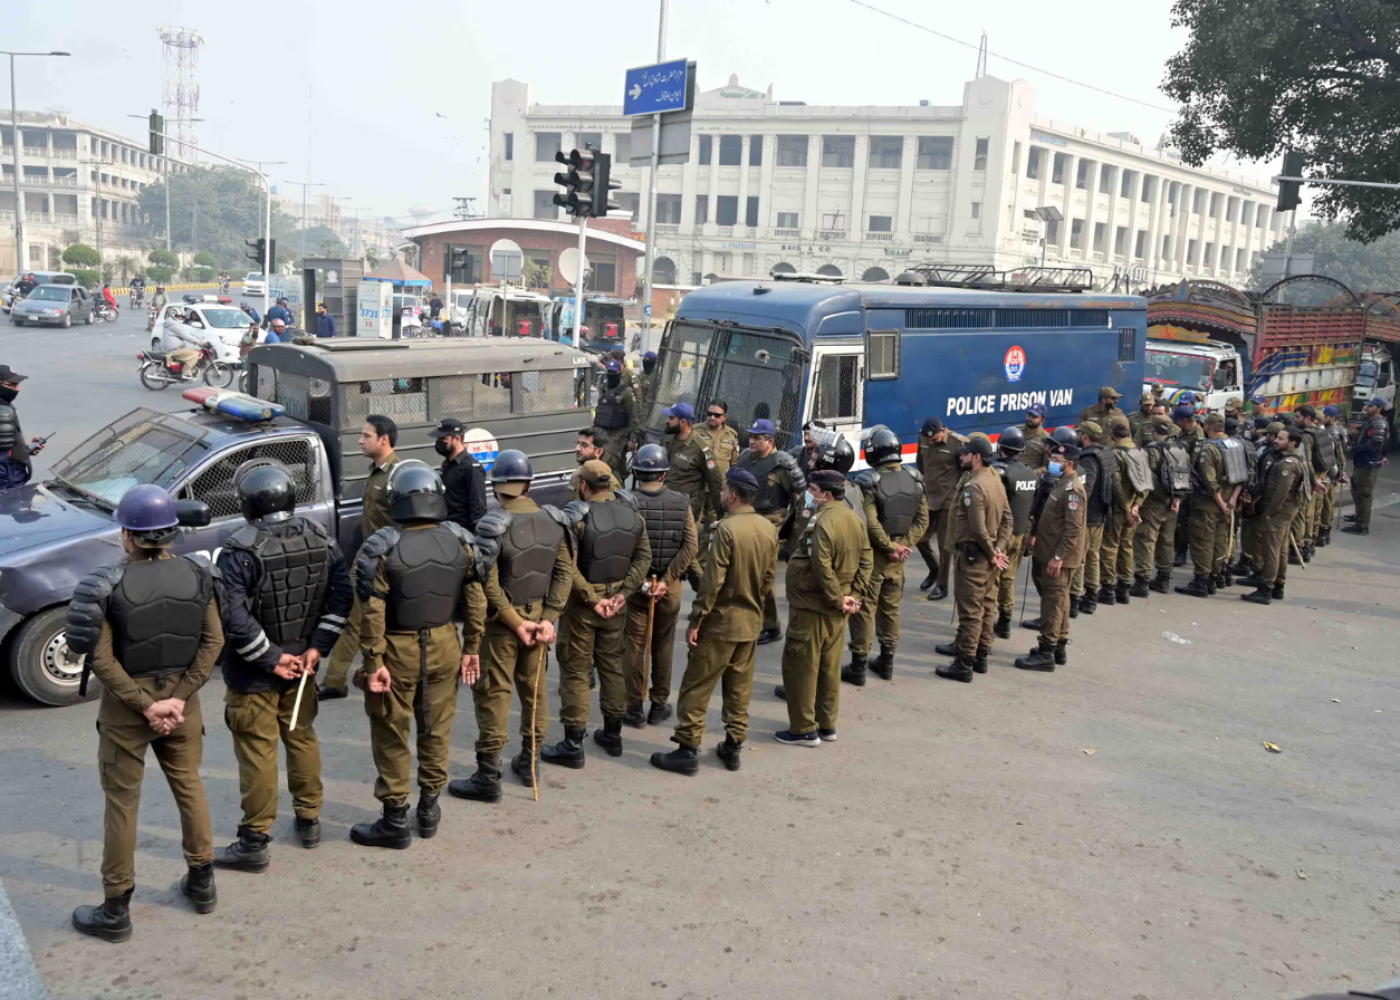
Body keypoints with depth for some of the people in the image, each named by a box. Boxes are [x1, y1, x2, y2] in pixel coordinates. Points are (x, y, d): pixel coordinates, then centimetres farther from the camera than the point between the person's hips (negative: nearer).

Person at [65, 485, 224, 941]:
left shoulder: (109, 585, -16)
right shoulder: (196, 575, -6)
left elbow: (102, 657, -17)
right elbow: (213, 641, -6)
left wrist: (144, 704, -13)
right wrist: (180, 697, -8)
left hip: (125, 705, -3)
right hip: (180, 695, 3)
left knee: (121, 801, 8)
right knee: (189, 787, 19)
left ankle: (116, 910, 17)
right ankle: (202, 883, 32)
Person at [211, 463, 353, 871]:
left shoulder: (240, 550, -20)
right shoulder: (319, 538, -3)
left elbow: (233, 616, -26)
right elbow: (342, 594, -3)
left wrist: (269, 658, -17)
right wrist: (318, 646, -4)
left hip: (252, 672, -5)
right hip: (301, 663, 5)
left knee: (257, 752, 2)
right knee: (302, 738, 20)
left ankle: (254, 842, 10)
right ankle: (309, 820, 32)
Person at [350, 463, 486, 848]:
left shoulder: (381, 547, -16)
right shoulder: (461, 541, -4)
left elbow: (373, 613, -17)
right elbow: (475, 600, 1)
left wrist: (373, 662, -11)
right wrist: (472, 647, 9)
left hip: (399, 649, -4)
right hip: (444, 644, 4)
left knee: (392, 735, 9)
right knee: (437, 729, 17)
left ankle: (395, 821, 17)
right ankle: (429, 809, 29)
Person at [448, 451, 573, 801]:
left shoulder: (493, 526, -16)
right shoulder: (553, 521, -1)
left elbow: (489, 584, -19)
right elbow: (565, 573, -3)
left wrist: (516, 623, -13)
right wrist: (548, 618, -6)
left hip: (502, 620, -5)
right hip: (538, 614, 5)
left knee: (493, 693, 1)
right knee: (534, 688, 17)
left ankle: (488, 777, 6)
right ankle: (529, 762, 30)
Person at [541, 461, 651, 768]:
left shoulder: (577, 517, -16)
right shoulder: (632, 514, -1)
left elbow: (568, 566, -22)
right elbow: (643, 557, -1)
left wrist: (592, 598, -16)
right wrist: (623, 592, -4)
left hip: (583, 602, -5)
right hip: (615, 599, 5)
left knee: (576, 670, 3)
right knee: (612, 665, 17)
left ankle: (573, 745, 6)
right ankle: (613, 734, 28)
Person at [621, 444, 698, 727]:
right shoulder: (681, 503, -5)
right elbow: (691, 546, -10)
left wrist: (640, 581, -10)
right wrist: (667, 580, -10)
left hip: (634, 583, -2)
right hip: (670, 585, 2)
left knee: (634, 646, 7)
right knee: (663, 645, 15)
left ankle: (635, 709, 13)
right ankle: (659, 705, 23)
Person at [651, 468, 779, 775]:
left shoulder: (727, 528, -20)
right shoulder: (769, 528, 2)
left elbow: (713, 581, -21)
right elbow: (769, 577, 9)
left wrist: (695, 619, -14)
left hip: (721, 621, -7)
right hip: (751, 622, 7)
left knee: (696, 687, 2)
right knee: (740, 687, 16)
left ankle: (687, 750, 5)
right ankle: (734, 747, 22)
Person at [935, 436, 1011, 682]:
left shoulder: (973, 486, -20)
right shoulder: (995, 480, 9)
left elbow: (978, 528, -24)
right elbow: (1007, 519, 10)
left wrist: (992, 554, -12)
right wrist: (999, 549, 4)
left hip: (974, 554, -9)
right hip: (989, 555, 9)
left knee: (970, 611, -4)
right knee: (986, 607, 16)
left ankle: (964, 664, 1)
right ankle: (981, 657, 26)